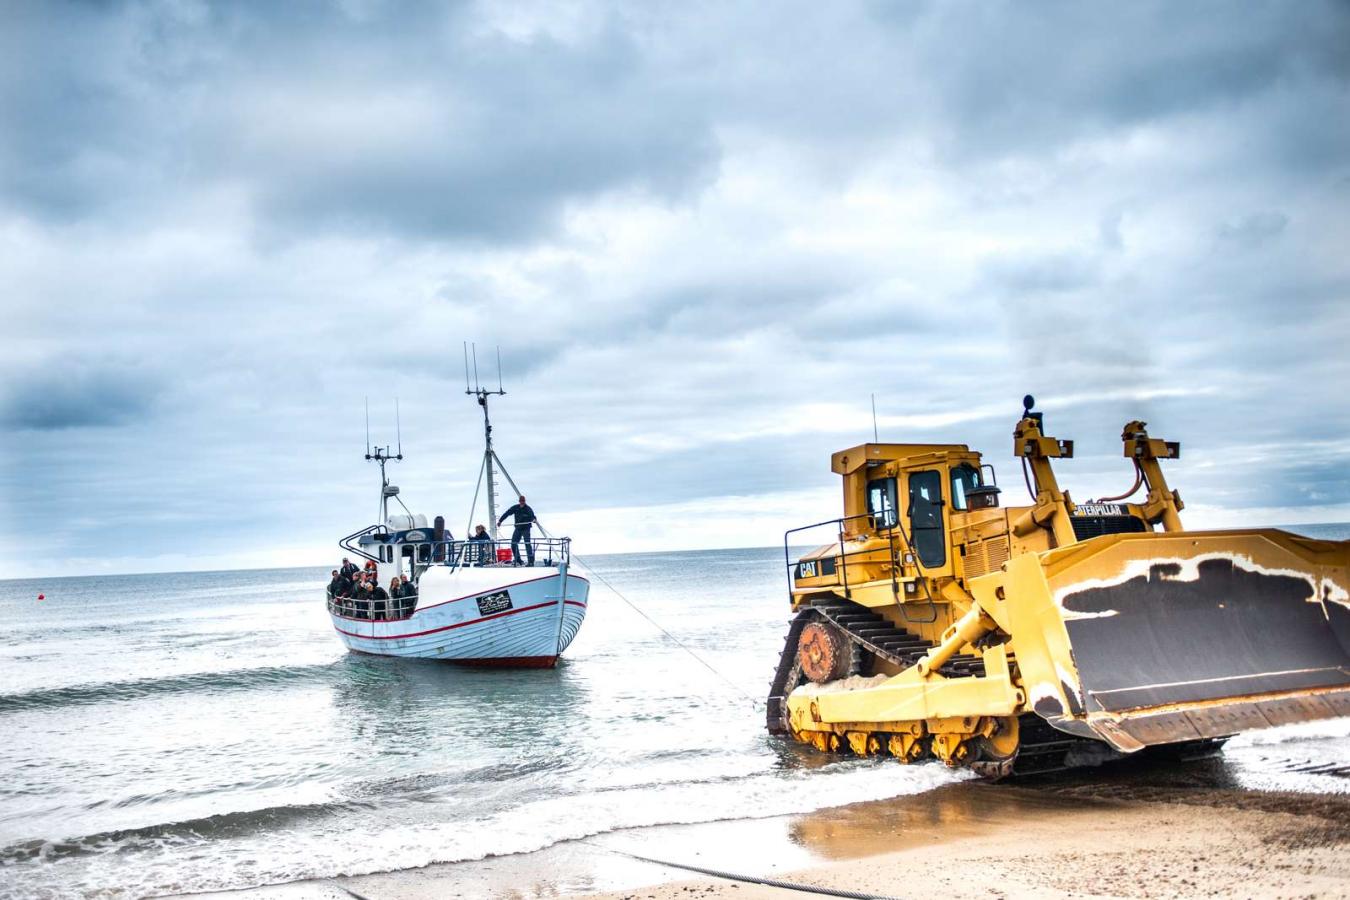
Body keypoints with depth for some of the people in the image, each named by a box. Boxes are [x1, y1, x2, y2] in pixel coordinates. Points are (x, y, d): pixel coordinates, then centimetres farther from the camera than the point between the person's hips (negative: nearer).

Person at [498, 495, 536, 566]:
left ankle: (531, 561, -11)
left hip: (526, 529, -5)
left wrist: (534, 519, -49)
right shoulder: (515, 508, 4)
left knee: (528, 544, -13)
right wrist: (500, 520, 5)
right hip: (518, 528, 5)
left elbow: (532, 515, -26)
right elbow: (507, 513, 9)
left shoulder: (528, 508, -9)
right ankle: (517, 560, 14)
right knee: (513, 544, 2)